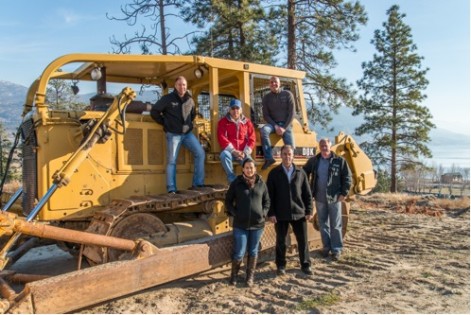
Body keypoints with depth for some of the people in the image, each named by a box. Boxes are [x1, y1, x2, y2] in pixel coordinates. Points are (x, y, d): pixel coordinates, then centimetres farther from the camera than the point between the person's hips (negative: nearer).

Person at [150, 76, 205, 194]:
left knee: (200, 153, -5)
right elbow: (154, 111, -4)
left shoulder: (190, 100, 9)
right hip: (173, 134, -4)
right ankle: (171, 189, 5)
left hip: (187, 133, 5)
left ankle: (198, 183, 3)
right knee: (171, 161, -1)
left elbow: (193, 114, 27)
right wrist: (165, 123, -2)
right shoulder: (167, 98, -6)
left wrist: (189, 123, 14)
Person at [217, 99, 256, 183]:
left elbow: (252, 139, 5)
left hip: (243, 152, 1)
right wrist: (233, 151, -16)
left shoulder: (247, 122, 11)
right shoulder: (223, 121, 5)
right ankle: (233, 180, -25)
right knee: (224, 155, -36)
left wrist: (245, 152, -10)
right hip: (230, 151, -1)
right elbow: (222, 138, -7)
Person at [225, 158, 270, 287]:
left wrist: (263, 213, -1)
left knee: (253, 252, 11)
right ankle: (234, 275, 23)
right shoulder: (236, 183, -3)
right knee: (239, 253, -1)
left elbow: (267, 201, 11)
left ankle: (250, 276, 26)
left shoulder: (261, 183, 3)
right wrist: (234, 213, -6)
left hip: (257, 223, 2)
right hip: (240, 224, -2)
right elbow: (228, 201, 4)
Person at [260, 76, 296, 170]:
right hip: (273, 124, 1)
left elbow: (291, 113, -3)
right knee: (263, 130, -33)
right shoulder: (266, 98, 5)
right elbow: (266, 115, 2)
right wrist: (275, 126, -14)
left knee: (290, 147, -22)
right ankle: (269, 158, -31)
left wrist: (284, 128, -14)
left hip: (286, 124, -1)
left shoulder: (287, 94, 1)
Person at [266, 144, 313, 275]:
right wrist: (271, 213, -8)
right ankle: (281, 266, 25)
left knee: (303, 240, 8)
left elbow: (307, 194, 6)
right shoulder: (274, 173, -1)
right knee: (281, 241, 10)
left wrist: (309, 211, 1)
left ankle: (305, 265, 24)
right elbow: (269, 195, -3)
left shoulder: (300, 172, 4)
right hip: (281, 214, -1)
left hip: (299, 213, 2)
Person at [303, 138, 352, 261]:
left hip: (334, 198, -3)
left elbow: (347, 178, -3)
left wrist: (344, 193, -9)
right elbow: (304, 173, 15)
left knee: (335, 225, 3)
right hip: (319, 198, 3)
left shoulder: (339, 161, -5)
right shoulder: (314, 160, 4)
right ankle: (326, 246, 23)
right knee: (323, 224, 11)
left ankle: (336, 249, 10)